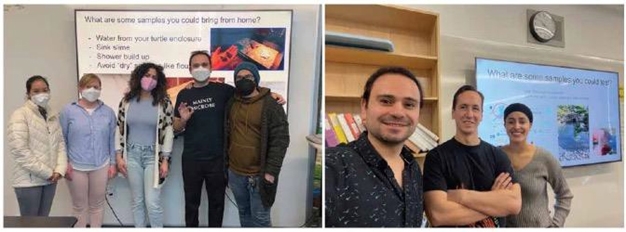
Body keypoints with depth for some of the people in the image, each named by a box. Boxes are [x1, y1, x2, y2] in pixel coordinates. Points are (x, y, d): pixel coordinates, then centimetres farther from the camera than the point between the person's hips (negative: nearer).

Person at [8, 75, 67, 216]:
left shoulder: (53, 115, 9)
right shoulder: (20, 115, -9)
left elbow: (60, 143, 8)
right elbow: (19, 150, -17)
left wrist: (60, 169, -8)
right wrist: (46, 172, -16)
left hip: (50, 179, 6)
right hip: (29, 180, -5)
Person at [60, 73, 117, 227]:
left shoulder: (108, 112, 1)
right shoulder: (68, 111, -4)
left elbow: (112, 140, 4)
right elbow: (62, 140, -1)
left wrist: (113, 163, 3)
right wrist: (64, 164, -5)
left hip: (101, 166, 1)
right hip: (76, 167, -1)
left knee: (97, 204, 14)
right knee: (79, 206, 11)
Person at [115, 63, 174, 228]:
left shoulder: (163, 102, -6)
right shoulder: (126, 101, 3)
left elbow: (168, 131, -6)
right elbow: (119, 129, 7)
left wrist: (165, 160, -8)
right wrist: (119, 156, 2)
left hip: (153, 155, -3)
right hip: (132, 155, 3)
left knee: (152, 203, -4)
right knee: (137, 201, 12)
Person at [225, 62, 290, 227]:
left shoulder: (271, 105, -12)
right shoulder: (231, 104, 6)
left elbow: (280, 140, -15)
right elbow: (226, 136, 13)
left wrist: (271, 172, -19)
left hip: (259, 175, -5)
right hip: (235, 172, 6)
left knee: (260, 218, 4)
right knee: (243, 212, 20)